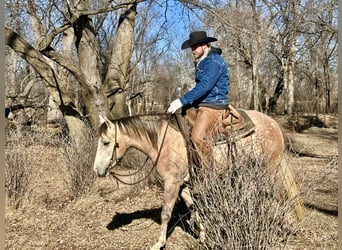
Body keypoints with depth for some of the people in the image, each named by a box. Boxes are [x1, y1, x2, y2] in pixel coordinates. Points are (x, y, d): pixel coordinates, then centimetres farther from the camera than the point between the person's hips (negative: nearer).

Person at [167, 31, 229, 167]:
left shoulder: (215, 61, -14)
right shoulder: (201, 62, 16)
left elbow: (204, 86, -24)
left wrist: (182, 101, -25)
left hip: (213, 106, -10)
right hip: (199, 104, 10)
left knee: (198, 136, -26)